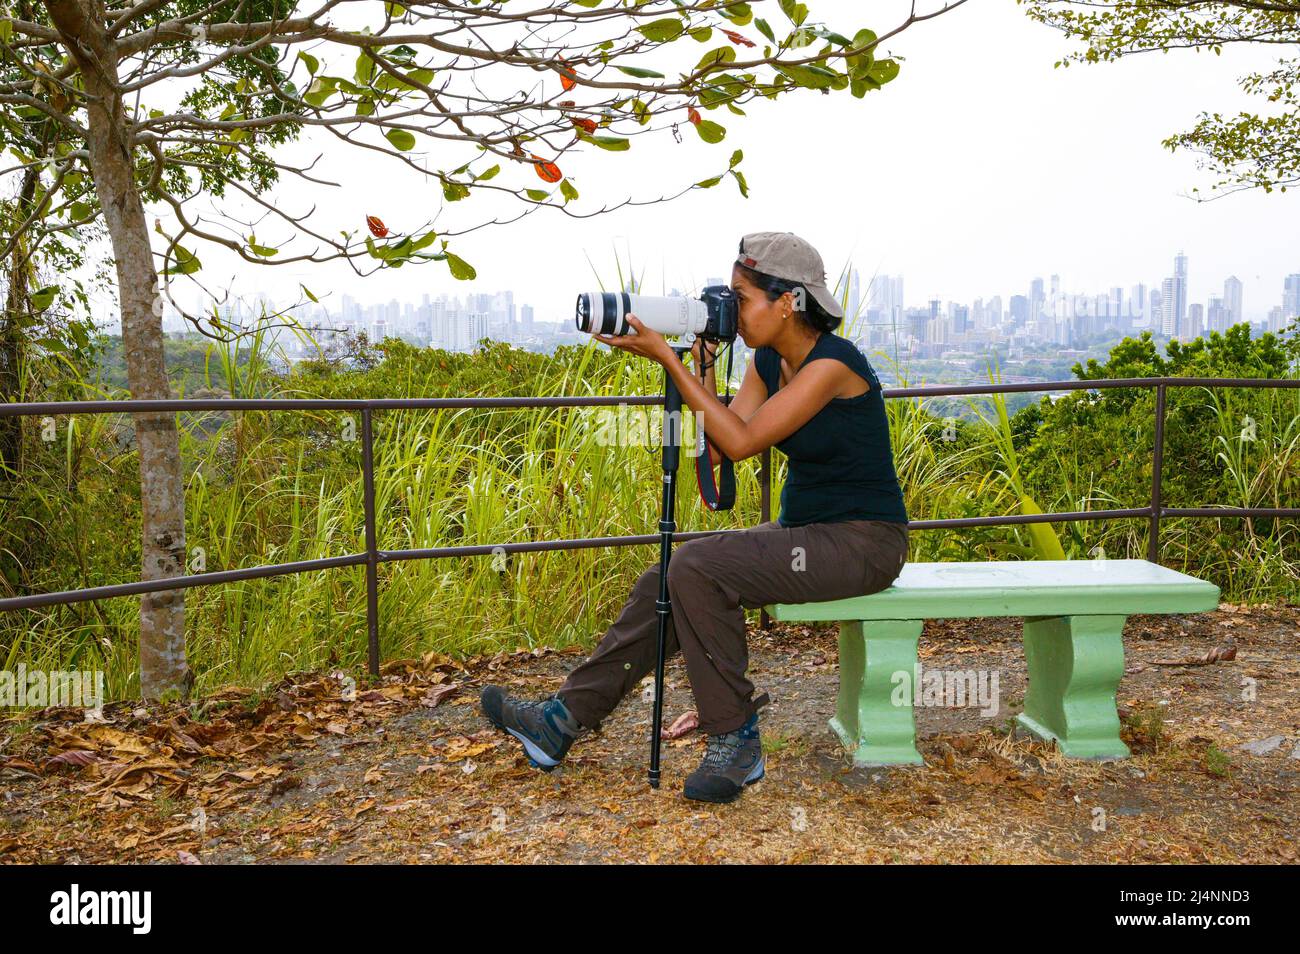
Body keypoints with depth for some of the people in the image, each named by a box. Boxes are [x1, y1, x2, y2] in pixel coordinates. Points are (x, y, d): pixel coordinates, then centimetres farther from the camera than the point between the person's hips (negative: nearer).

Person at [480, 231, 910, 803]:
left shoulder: (832, 363, -20)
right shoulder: (767, 362, 7)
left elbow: (741, 442, -24)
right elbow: (713, 451, 1)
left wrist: (666, 357, -22)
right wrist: (702, 364, -6)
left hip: (863, 541, -9)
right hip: (803, 531, 9)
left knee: (698, 568, -25)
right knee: (665, 581, -4)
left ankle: (735, 741, -12)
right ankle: (567, 717, 3)